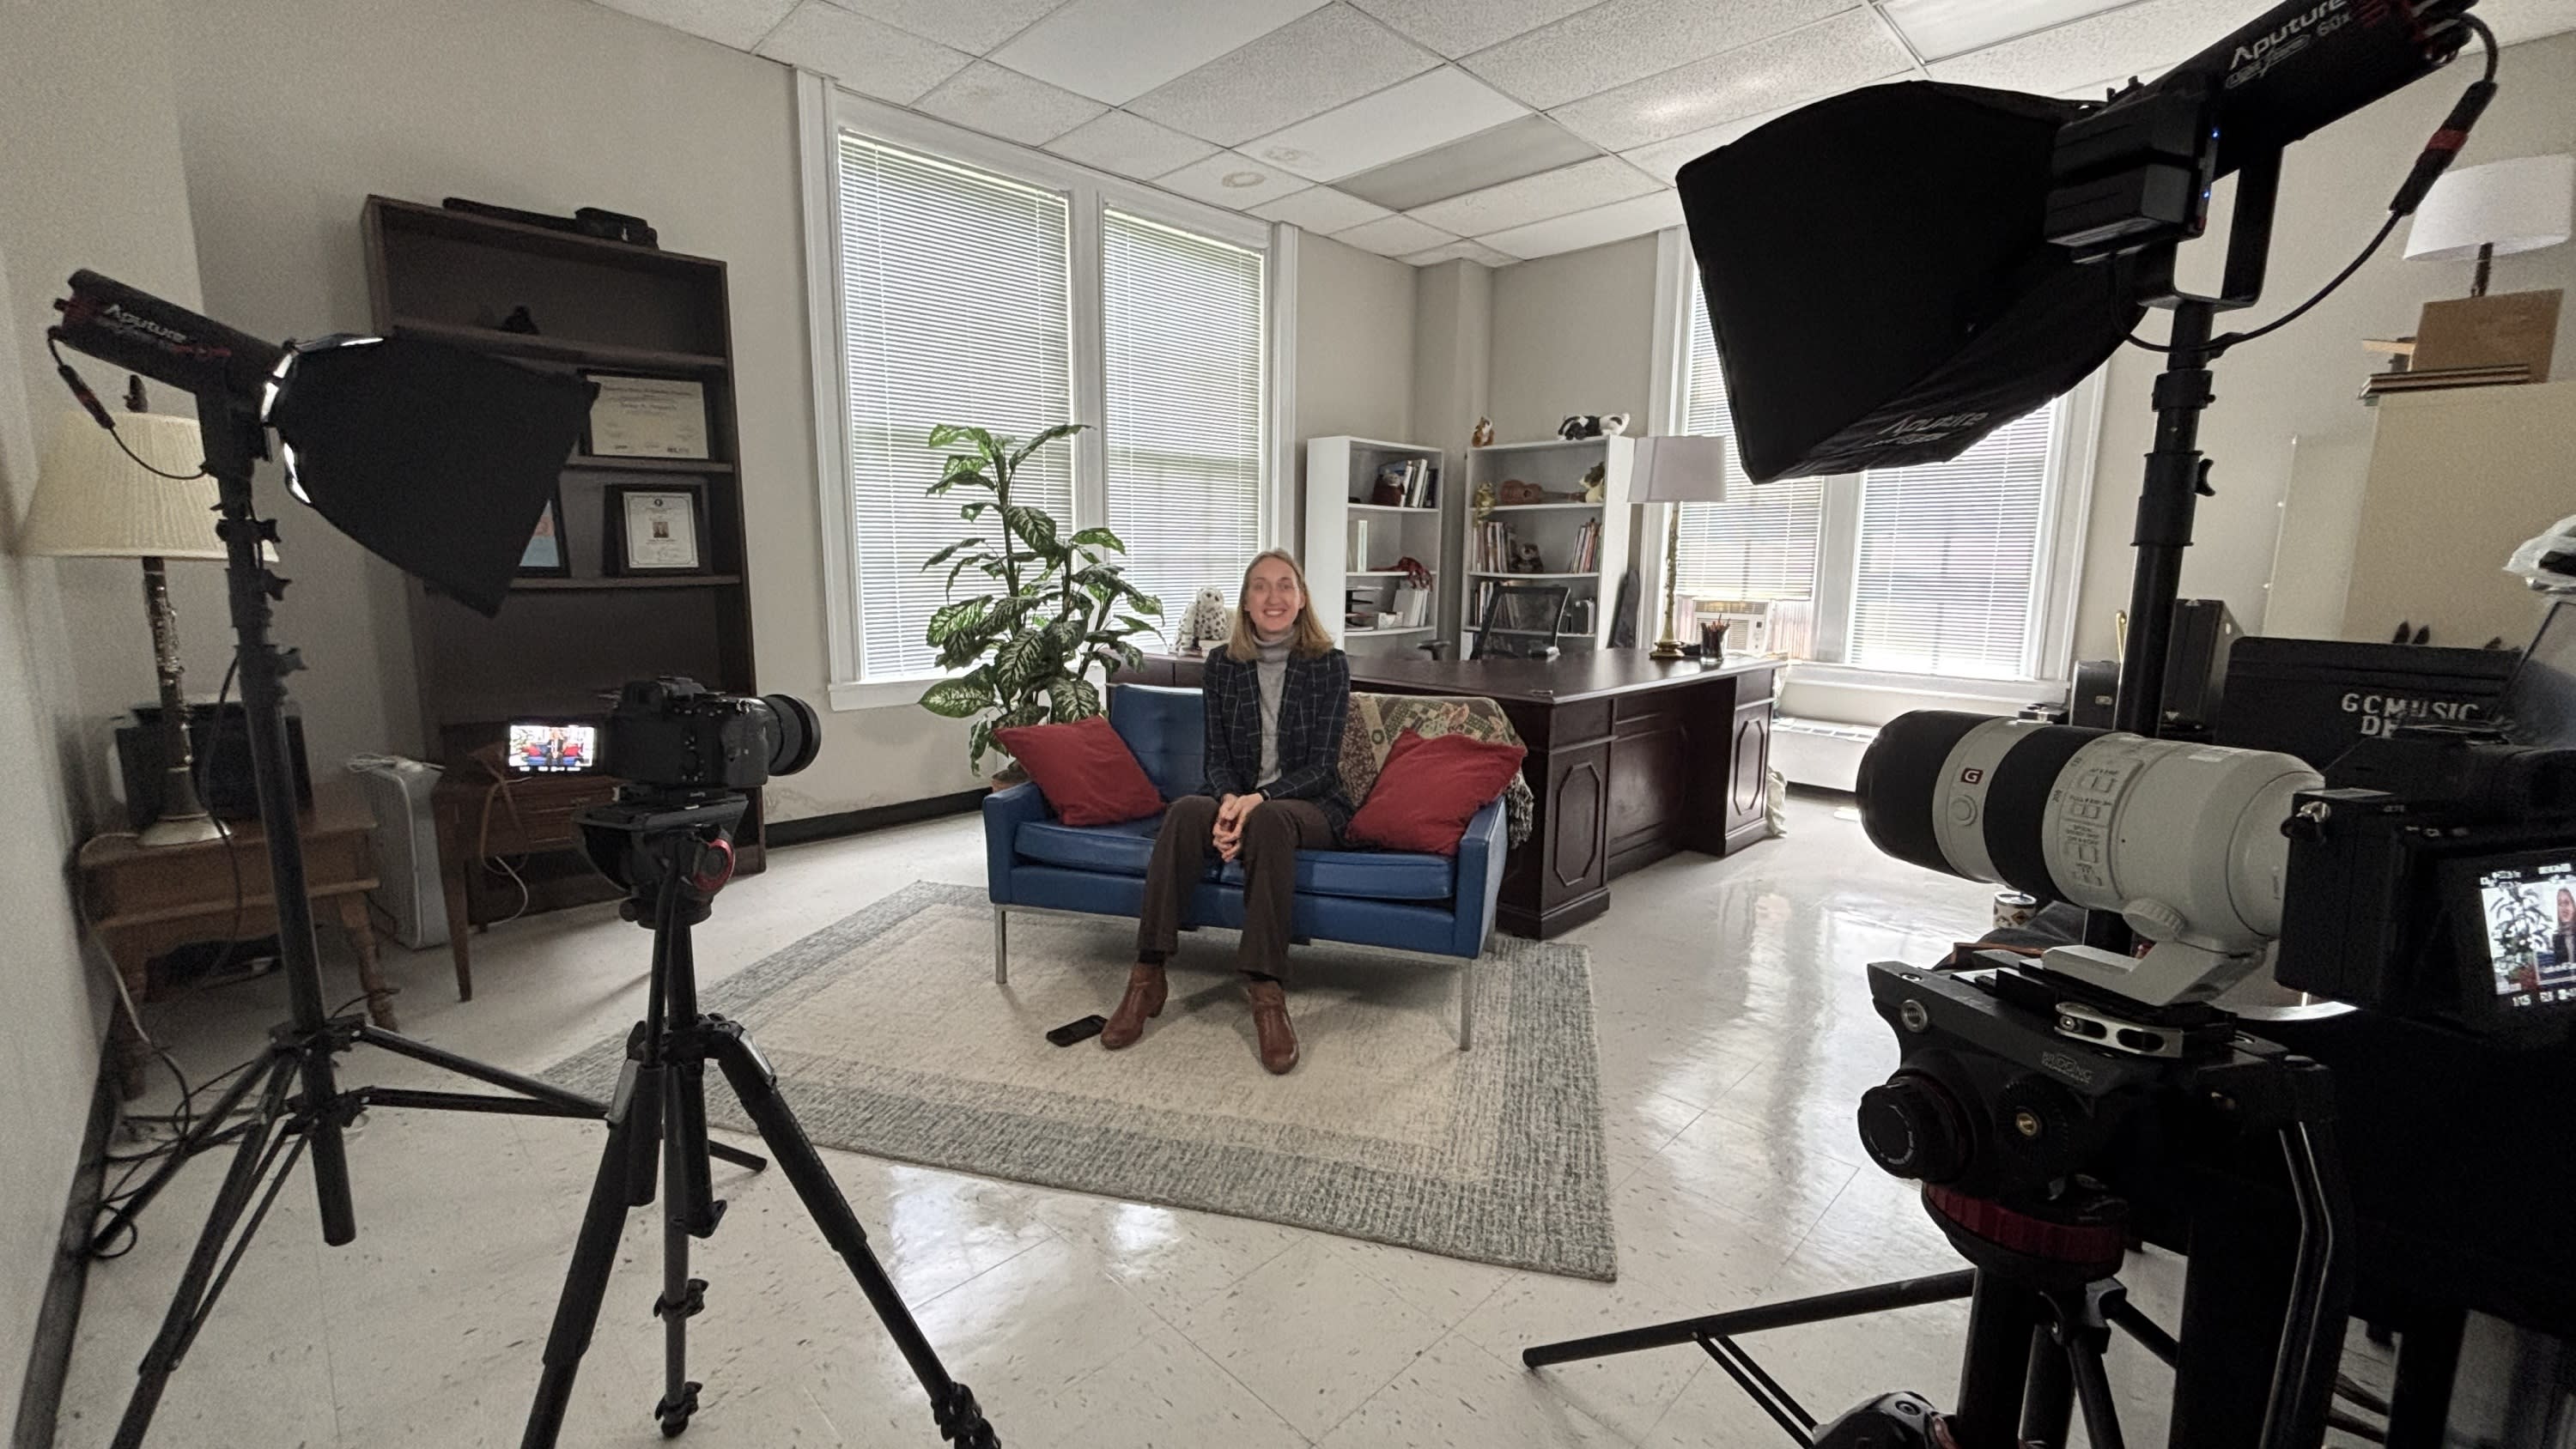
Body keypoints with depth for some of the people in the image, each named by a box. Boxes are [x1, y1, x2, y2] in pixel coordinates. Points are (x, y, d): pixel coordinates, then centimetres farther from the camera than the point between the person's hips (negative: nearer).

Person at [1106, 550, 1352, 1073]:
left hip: (1309, 806, -2)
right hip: (1238, 798, 3)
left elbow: (1323, 765, -8)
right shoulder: (1223, 662, 4)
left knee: (1268, 821, -38)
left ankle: (1265, 991, -35)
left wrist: (1260, 798, -25)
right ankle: (1147, 977, -28)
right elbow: (1217, 756, 2)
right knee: (1185, 811, -31)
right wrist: (1230, 800, -21)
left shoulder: (1328, 664, -4)